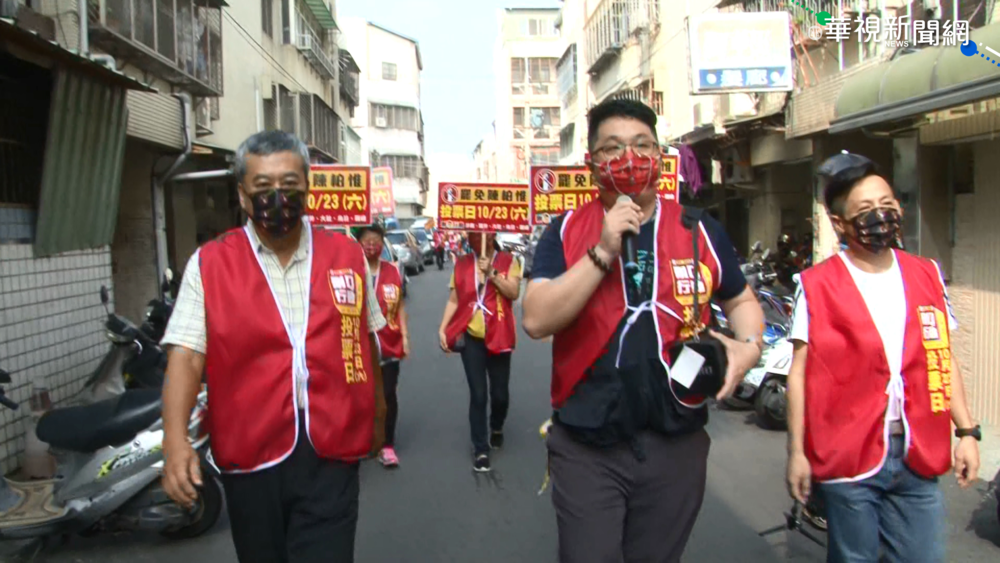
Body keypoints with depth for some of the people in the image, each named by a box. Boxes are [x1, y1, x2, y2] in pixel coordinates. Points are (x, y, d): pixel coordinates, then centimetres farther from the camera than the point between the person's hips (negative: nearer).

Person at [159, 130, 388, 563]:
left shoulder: (347, 254, 4)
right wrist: (175, 439, -23)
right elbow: (185, 354, -9)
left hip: (329, 449, 0)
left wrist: (376, 413, 21)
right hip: (250, 451, 0)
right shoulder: (209, 264, -3)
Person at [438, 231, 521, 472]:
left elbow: (514, 293, -13)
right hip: (471, 336, 1)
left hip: (498, 337, 0)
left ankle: (497, 428, 41)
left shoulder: (508, 261, 0)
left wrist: (492, 273, -21)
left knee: (499, 393, 8)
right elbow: (454, 300, 5)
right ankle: (480, 449, 11)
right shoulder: (462, 264, 6)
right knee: (478, 394, 0)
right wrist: (443, 328, -5)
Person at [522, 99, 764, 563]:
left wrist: (748, 345, -6)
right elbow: (536, 321, -15)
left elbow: (742, 300, 15)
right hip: (585, 447, -2)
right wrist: (603, 252, -21)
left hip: (676, 445, 2)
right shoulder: (565, 232, -3)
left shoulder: (699, 231, 1)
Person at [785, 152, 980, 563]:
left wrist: (966, 431, 8)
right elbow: (800, 374, -5)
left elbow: (944, 358, 14)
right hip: (848, 457, -3)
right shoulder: (818, 286, -6)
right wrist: (797, 452, -7)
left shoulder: (927, 275, 8)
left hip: (918, 456, 4)